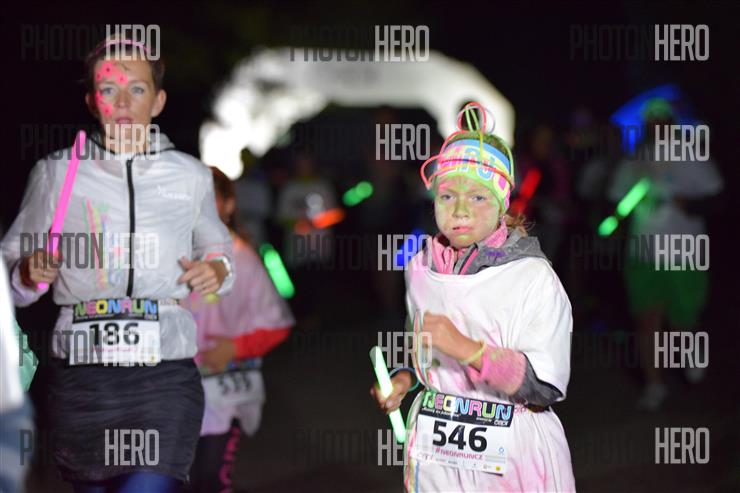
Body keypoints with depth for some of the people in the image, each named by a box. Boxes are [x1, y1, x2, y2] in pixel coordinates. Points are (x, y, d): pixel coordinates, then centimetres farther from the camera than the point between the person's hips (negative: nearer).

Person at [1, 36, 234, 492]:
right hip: (81, 370, 1)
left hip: (166, 373, -1)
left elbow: (217, 245, 25)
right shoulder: (56, 173, 5)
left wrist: (218, 270, 4)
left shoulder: (191, 176, 7)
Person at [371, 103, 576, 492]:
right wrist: (403, 379, 2)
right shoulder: (421, 269, 5)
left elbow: (546, 386, -19)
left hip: (509, 454, -4)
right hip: (434, 447, 5)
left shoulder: (533, 277, -13)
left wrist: (467, 348, -26)